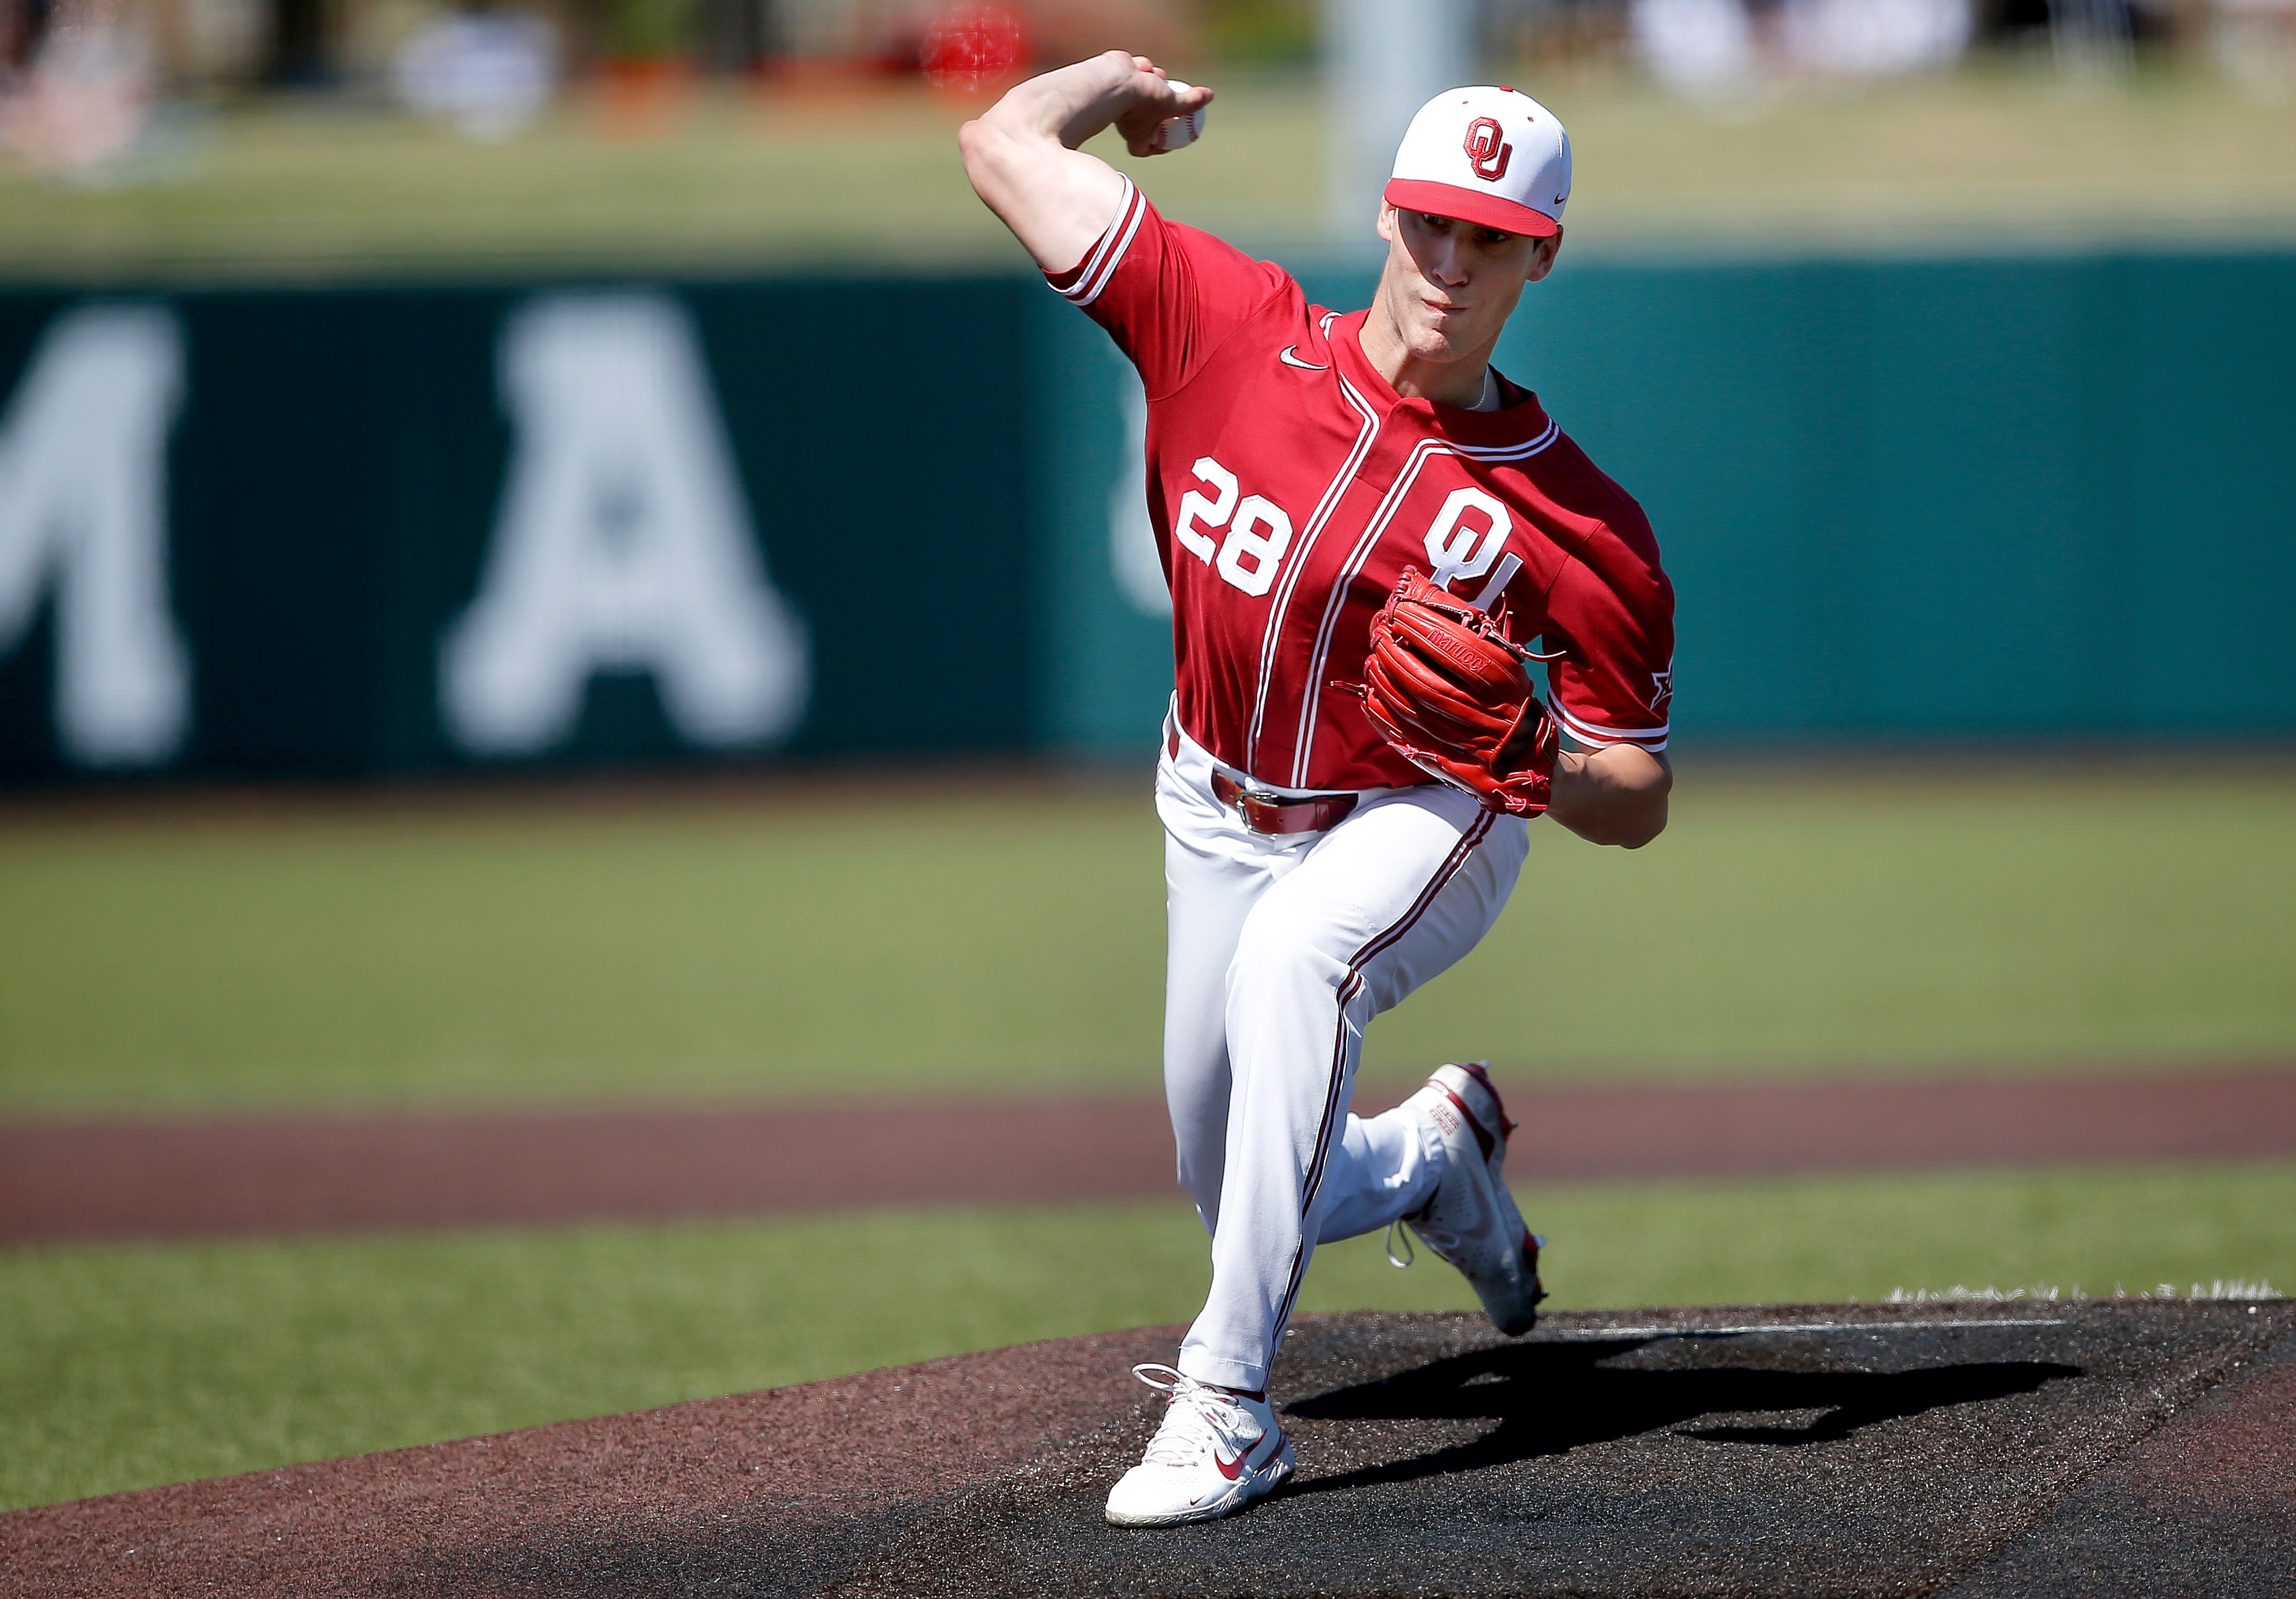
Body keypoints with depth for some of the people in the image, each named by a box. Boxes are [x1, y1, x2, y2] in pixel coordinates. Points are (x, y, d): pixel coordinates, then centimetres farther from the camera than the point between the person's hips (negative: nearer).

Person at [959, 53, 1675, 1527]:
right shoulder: (1233, 331, -17)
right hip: (1222, 821, 4)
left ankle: (1229, 1403, -38)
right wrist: (1120, 78, 3)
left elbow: (1638, 806, -14)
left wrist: (1534, 758, -35)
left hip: (1425, 826, -4)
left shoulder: (1574, 520, -21)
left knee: (1290, 955, -38)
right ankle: (1435, 1152, 51)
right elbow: (1006, 146, -15)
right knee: (1232, 1188, 13)